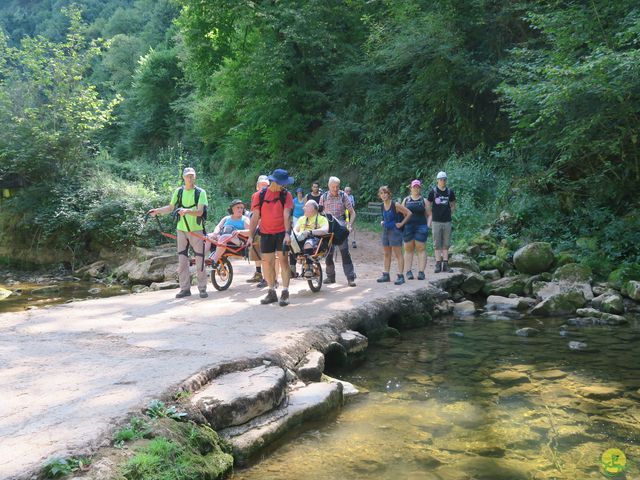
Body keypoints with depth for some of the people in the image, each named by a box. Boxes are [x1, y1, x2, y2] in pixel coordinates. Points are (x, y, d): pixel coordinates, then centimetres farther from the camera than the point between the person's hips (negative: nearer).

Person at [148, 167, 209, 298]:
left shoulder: (200, 192, -4)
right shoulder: (178, 191, 7)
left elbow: (200, 211, -15)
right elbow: (171, 207, 16)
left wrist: (187, 211, -32)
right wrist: (157, 210, 2)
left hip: (196, 230, -3)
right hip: (181, 230, 3)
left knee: (200, 260, -2)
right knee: (182, 261, 3)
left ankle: (202, 288, 7)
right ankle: (185, 288, 9)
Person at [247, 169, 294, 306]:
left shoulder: (286, 195, -5)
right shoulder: (259, 195, -2)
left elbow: (286, 215, -14)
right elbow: (255, 216, -1)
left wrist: (287, 233, -25)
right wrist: (250, 236, -5)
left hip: (282, 232, -2)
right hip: (266, 233, 2)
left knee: (283, 260, -6)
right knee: (267, 262, 6)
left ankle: (285, 293, 0)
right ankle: (272, 292, 19)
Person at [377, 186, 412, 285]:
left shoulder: (395, 205, -14)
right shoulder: (383, 206, 6)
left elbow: (409, 213, -13)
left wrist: (401, 223, -12)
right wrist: (383, 222, 11)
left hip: (395, 231, -8)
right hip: (385, 231, 8)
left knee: (398, 254, -6)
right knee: (386, 254, 13)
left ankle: (400, 276, -5)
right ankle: (386, 275, 20)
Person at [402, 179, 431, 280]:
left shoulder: (424, 200, 8)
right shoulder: (406, 200, 11)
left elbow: (429, 215, 9)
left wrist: (427, 226, -4)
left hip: (421, 227, -1)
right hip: (408, 227, 1)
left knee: (421, 249, -4)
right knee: (408, 249, 2)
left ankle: (421, 272, -4)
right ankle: (408, 271, 5)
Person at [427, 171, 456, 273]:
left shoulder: (450, 192, 7)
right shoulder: (433, 191, -1)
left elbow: (453, 206, 19)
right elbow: (428, 205, 7)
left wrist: (449, 214, 7)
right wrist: (432, 215, 3)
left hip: (447, 221, 2)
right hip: (436, 221, -2)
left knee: (446, 244, 5)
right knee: (437, 244, -1)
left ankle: (445, 264, 8)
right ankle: (438, 264, 1)